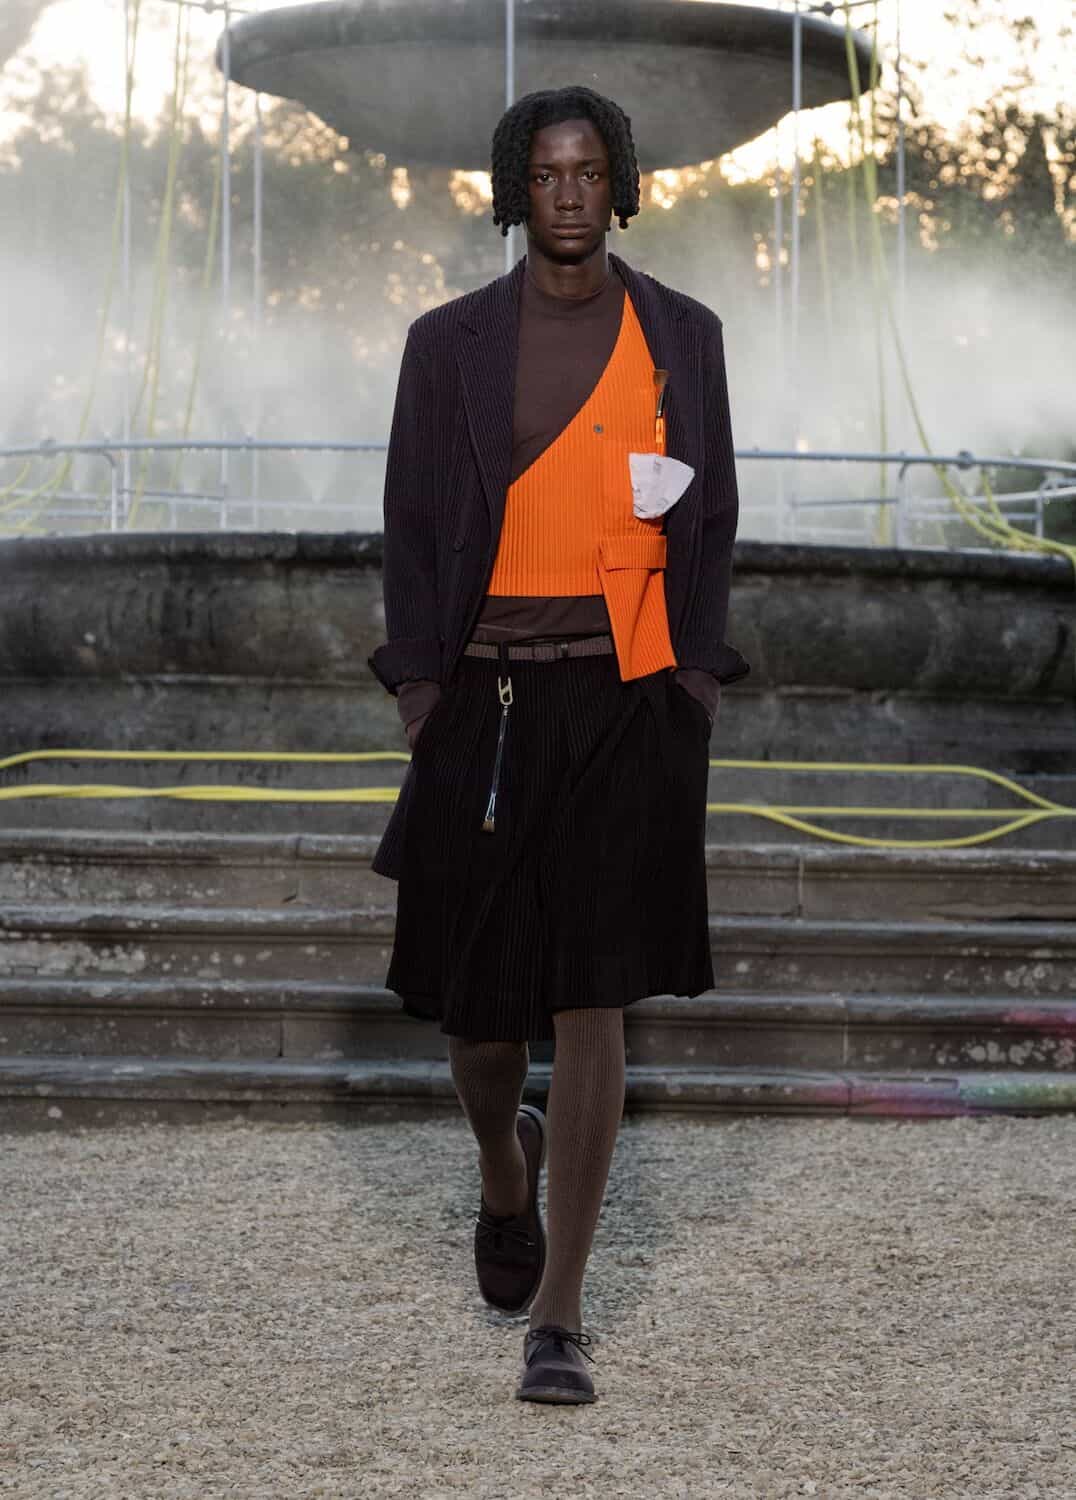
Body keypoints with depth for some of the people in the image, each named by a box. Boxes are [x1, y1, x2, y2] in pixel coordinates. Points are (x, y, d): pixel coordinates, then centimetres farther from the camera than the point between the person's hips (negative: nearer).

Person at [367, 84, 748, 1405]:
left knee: (592, 999, -7)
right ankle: (506, 1173, 43)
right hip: (488, 701, 1)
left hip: (631, 702, 0)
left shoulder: (680, 336, 7)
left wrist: (699, 688, 2)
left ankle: (558, 1318, -5)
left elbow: (710, 522, 10)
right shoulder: (451, 343, 4)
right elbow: (412, 528, 5)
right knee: (477, 992, 7)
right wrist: (419, 695, -3)